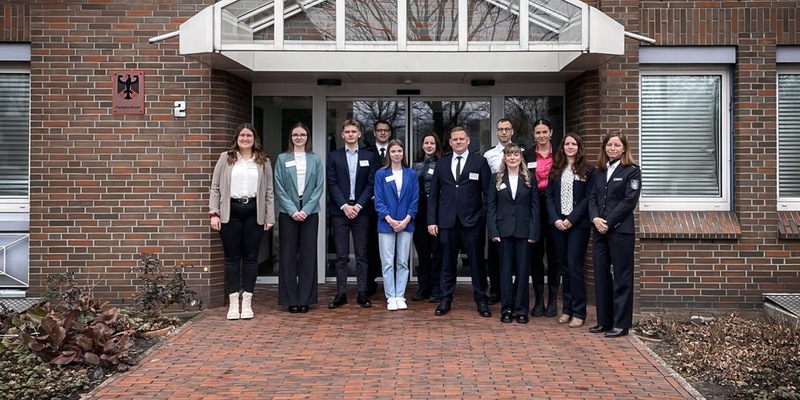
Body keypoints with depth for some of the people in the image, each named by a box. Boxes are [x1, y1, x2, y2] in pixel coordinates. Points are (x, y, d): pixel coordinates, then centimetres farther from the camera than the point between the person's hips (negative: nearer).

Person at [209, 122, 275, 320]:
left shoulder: (263, 161, 9)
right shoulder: (226, 158, 6)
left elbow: (269, 191, 8)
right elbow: (215, 187, 5)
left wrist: (270, 217, 2)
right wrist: (214, 213, -4)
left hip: (254, 211, 1)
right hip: (230, 211, -1)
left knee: (250, 257, 4)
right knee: (232, 257, 3)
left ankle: (247, 302, 11)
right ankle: (233, 302, 8)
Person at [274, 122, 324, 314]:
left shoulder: (315, 160, 6)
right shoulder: (282, 159, 4)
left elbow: (319, 187, 1)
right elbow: (279, 188, 0)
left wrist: (306, 209, -9)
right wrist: (292, 210, -10)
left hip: (310, 213, 1)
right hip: (288, 212, -1)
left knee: (308, 255, 2)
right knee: (288, 255, 1)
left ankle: (305, 299, 9)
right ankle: (291, 299, 7)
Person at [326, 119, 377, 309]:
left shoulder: (369, 156, 8)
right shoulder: (334, 156, 7)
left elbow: (371, 184, 2)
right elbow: (332, 184, 0)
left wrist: (358, 205, -9)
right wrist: (344, 206, -10)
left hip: (361, 211, 0)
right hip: (339, 211, 0)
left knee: (361, 254, 3)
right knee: (341, 255, 1)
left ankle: (362, 293, 7)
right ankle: (341, 293, 5)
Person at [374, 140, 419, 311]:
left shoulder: (411, 174, 5)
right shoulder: (381, 174, 1)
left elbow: (415, 199, 2)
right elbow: (378, 200, -2)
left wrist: (406, 220, -9)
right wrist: (390, 220, -12)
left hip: (406, 224, 1)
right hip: (386, 224, -1)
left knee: (403, 262, 5)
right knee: (388, 263, 0)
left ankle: (400, 296, 11)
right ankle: (391, 297, 6)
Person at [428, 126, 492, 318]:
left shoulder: (480, 162, 3)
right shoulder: (441, 164, 11)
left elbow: (488, 192, 0)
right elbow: (433, 194, 10)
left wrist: (489, 220, -7)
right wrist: (432, 220, 2)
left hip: (472, 221, -2)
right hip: (447, 221, 2)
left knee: (477, 261, 3)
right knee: (447, 262, 8)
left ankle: (481, 300, 15)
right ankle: (446, 300, 18)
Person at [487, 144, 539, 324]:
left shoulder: (529, 178, 4)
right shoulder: (497, 178, 4)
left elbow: (535, 206, 2)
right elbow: (491, 206, 3)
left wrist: (534, 232, -6)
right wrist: (493, 231, -6)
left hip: (524, 230, 0)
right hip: (504, 229, 0)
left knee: (522, 270, 3)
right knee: (505, 270, 5)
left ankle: (521, 310, 11)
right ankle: (506, 309, 12)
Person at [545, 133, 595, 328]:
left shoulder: (588, 171, 0)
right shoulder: (555, 170, 11)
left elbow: (588, 198, -5)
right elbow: (549, 196, 7)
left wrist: (571, 219, -14)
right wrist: (555, 219, -7)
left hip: (578, 224, -4)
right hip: (557, 223, 4)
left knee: (574, 266, -6)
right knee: (563, 267, 7)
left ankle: (579, 312, 0)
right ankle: (567, 309, 15)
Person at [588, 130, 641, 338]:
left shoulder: (632, 171, -3)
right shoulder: (601, 171, 15)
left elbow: (629, 201, -11)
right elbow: (593, 197, 10)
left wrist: (608, 222, -14)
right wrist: (595, 218, -8)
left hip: (620, 230, -6)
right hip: (599, 230, 6)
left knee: (622, 277, -1)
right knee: (601, 274, 8)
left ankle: (621, 323, 5)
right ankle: (604, 320, 18)